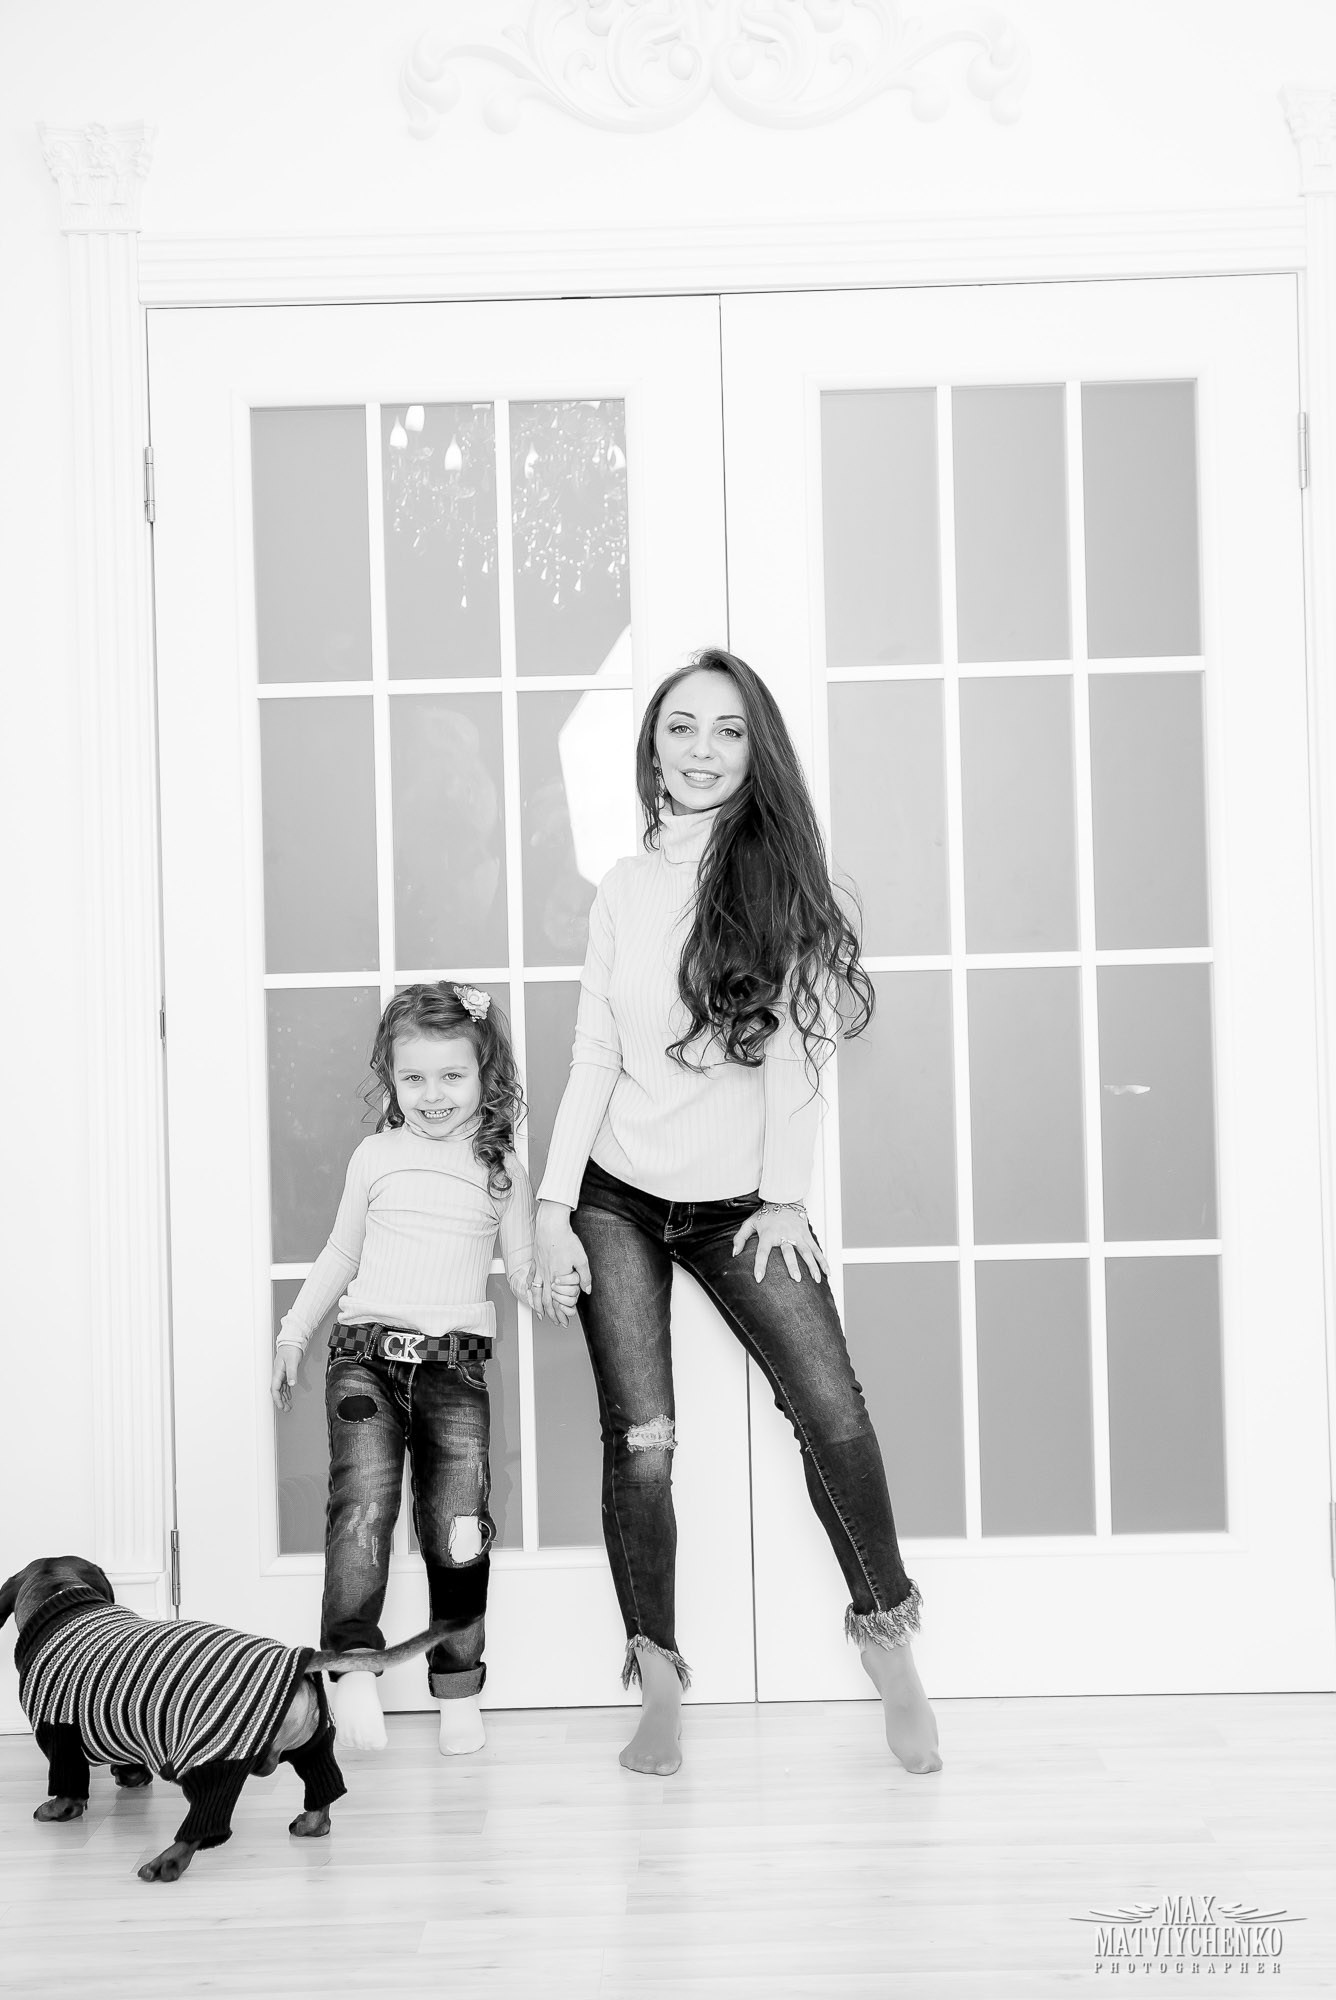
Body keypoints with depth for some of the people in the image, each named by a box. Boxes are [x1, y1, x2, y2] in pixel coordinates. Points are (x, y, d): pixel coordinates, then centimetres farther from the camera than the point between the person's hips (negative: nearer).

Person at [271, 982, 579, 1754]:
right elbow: (341, 1256, 21)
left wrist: (548, 1286, -13)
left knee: (457, 1522, -6)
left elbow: (522, 1265, 9)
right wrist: (294, 1333, 20)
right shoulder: (376, 1157, 11)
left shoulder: (501, 1168, 8)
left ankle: (459, 1690, 6)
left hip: (455, 1359, 0)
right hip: (367, 1351, 0)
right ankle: (352, 1662, -21)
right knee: (364, 1497, -20)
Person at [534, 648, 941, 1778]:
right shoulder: (625, 891, 5)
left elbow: (794, 1040, -6)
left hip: (740, 1203, -1)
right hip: (619, 1197, 1)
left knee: (832, 1411, -13)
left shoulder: (778, 870, -1)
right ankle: (660, 1686, 4)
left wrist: (784, 1195, -10)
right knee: (641, 1441, -6)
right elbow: (593, 1059, 5)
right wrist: (554, 1206, -1)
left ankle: (887, 1635, 6)